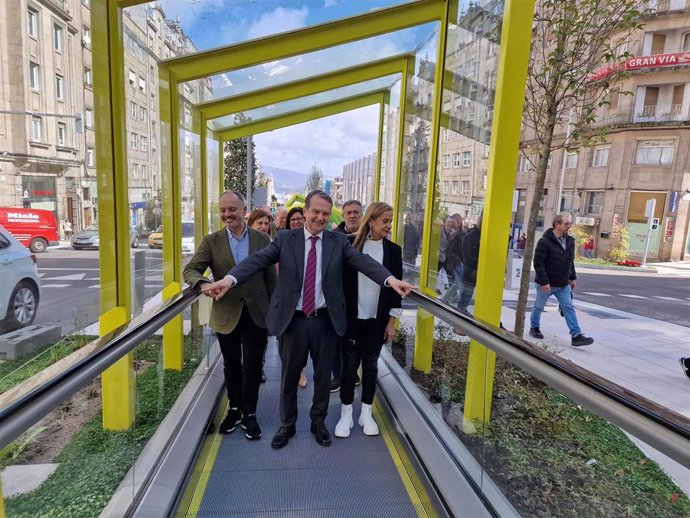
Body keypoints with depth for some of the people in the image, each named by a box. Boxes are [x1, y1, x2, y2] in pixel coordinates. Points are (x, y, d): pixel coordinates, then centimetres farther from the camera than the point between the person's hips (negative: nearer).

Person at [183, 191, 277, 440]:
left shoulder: (262, 239, -1)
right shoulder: (211, 241, -1)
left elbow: (271, 278, 2)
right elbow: (190, 269, -9)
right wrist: (203, 283, -32)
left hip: (257, 314, -1)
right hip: (227, 314, 1)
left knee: (252, 366, 8)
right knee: (232, 366, 17)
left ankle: (249, 414, 27)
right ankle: (235, 409, 38)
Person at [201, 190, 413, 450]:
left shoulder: (339, 241, 0)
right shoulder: (285, 239, -1)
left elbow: (363, 261, -14)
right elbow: (257, 260, -14)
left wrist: (390, 279, -32)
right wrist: (230, 278, -32)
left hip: (325, 320, 1)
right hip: (292, 319, 0)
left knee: (323, 375, 16)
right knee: (289, 375, 16)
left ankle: (318, 423, 40)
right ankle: (287, 424, 38)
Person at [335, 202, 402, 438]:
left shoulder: (393, 250, 0)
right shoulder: (350, 245, -6)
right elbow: (340, 280, -2)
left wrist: (392, 321, 0)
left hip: (378, 319, 2)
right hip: (352, 316, -1)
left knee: (371, 364, 13)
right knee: (350, 363, 7)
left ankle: (366, 413, 28)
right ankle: (346, 414, 23)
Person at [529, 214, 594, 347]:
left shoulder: (570, 241, 6)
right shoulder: (545, 241, -18)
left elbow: (571, 261, 17)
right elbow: (538, 262, -22)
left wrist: (572, 278, 16)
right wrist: (544, 282, -24)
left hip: (564, 284, 6)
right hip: (546, 284, -6)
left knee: (569, 308, 1)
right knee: (539, 307, 11)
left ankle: (576, 336, 2)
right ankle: (534, 328, 31)